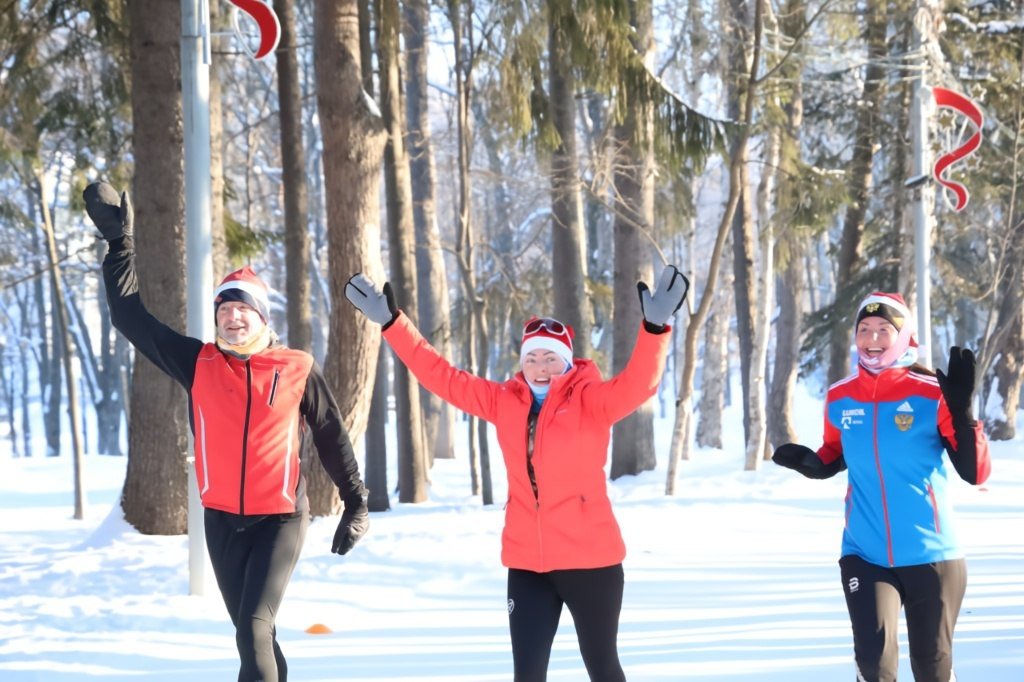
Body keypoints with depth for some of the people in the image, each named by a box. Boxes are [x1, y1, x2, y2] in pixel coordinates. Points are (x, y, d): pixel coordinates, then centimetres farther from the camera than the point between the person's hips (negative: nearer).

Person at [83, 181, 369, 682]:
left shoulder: (297, 370, -4)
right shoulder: (198, 363, 2)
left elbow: (331, 436, 6)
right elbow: (132, 317, 4)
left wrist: (356, 502, 6)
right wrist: (119, 243, 1)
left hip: (280, 518, -4)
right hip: (222, 519, 4)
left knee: (254, 628, -19)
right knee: (255, 633, 12)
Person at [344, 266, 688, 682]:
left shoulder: (590, 401, -7)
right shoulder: (504, 403, 6)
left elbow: (637, 385, -24)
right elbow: (441, 376, 11)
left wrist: (655, 328, -41)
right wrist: (390, 322, 9)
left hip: (588, 559, -4)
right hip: (527, 563, 4)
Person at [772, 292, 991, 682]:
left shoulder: (931, 394, -11)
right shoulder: (839, 398, 0)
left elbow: (975, 473, -13)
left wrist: (961, 410, -26)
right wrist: (808, 463, -5)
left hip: (932, 556, -1)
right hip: (865, 556, 2)